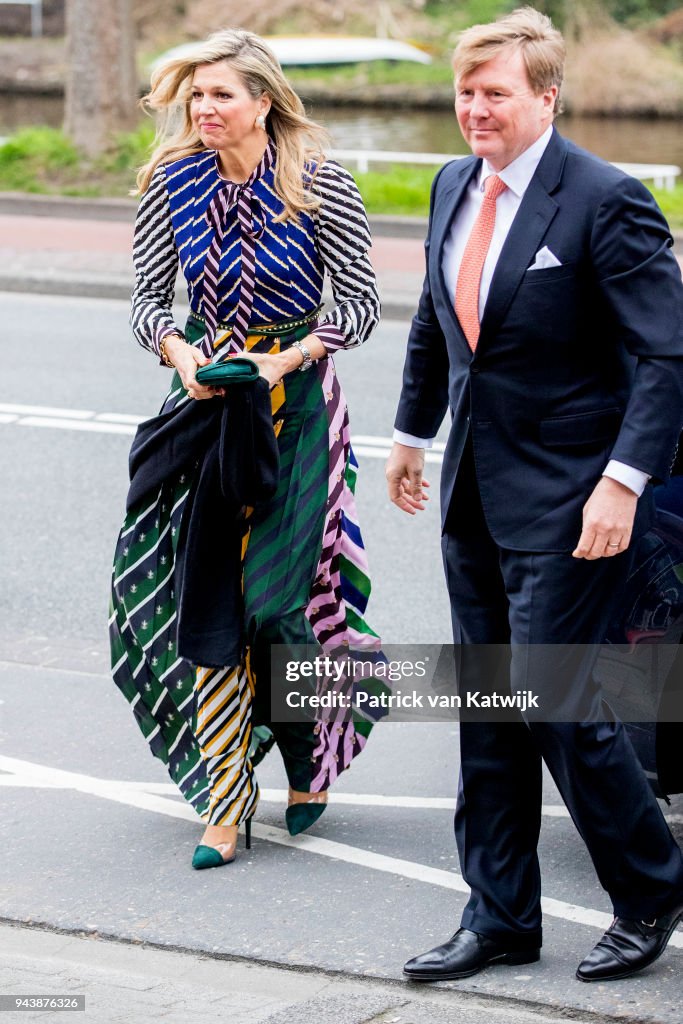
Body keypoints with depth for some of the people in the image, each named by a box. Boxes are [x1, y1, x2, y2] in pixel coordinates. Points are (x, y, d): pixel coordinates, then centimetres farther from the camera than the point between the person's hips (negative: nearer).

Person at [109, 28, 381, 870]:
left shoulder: (318, 185, -9)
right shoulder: (175, 182, 1)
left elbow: (361, 303, -6)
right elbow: (147, 296, 6)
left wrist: (286, 359, -18)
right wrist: (179, 353, -13)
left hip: (295, 405, -3)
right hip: (206, 399, 3)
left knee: (281, 589, -5)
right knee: (204, 595, -2)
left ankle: (310, 764, 22)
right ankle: (225, 802, 3)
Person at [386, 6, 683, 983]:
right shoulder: (455, 187, 8)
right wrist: (412, 432, 28)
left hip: (565, 499, -7)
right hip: (473, 490, 7)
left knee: (552, 698, -7)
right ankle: (500, 919, 21)